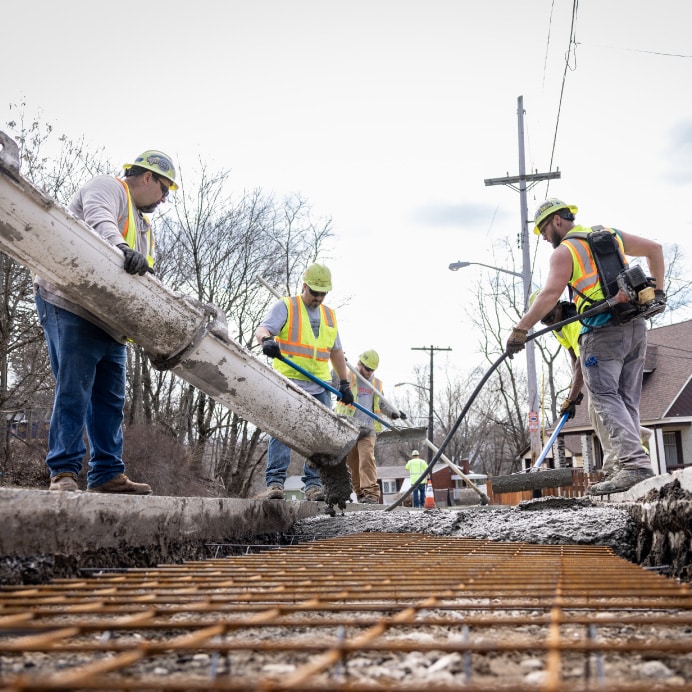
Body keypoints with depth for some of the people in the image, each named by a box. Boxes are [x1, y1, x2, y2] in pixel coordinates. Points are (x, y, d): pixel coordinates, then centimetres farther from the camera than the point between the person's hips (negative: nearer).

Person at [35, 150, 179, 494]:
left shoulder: (143, 226, 28)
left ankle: (107, 474, 8)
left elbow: (143, 281, 18)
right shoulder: (107, 187, 2)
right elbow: (99, 219, -23)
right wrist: (122, 248, -44)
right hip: (71, 308, -9)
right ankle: (63, 472, -8)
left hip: (110, 321, 9)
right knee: (74, 392, -11)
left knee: (111, 400, 5)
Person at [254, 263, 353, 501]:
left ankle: (314, 485, 7)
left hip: (320, 387, 5)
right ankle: (275, 483, -12)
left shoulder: (330, 315, 20)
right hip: (288, 383, -5)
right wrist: (267, 340, -37)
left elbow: (336, 351, 26)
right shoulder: (285, 306, 3)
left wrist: (344, 383, 20)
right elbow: (262, 329, -13)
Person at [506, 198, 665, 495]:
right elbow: (655, 249, 28)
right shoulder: (613, 235, 20)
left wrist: (519, 330, -18)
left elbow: (550, 294, -16)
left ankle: (635, 463, -24)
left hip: (602, 332, -7)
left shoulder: (564, 251, -2)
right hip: (636, 327, 7)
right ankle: (632, 467, 2)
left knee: (606, 398, -10)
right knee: (627, 401, 8)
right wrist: (657, 291, 32)